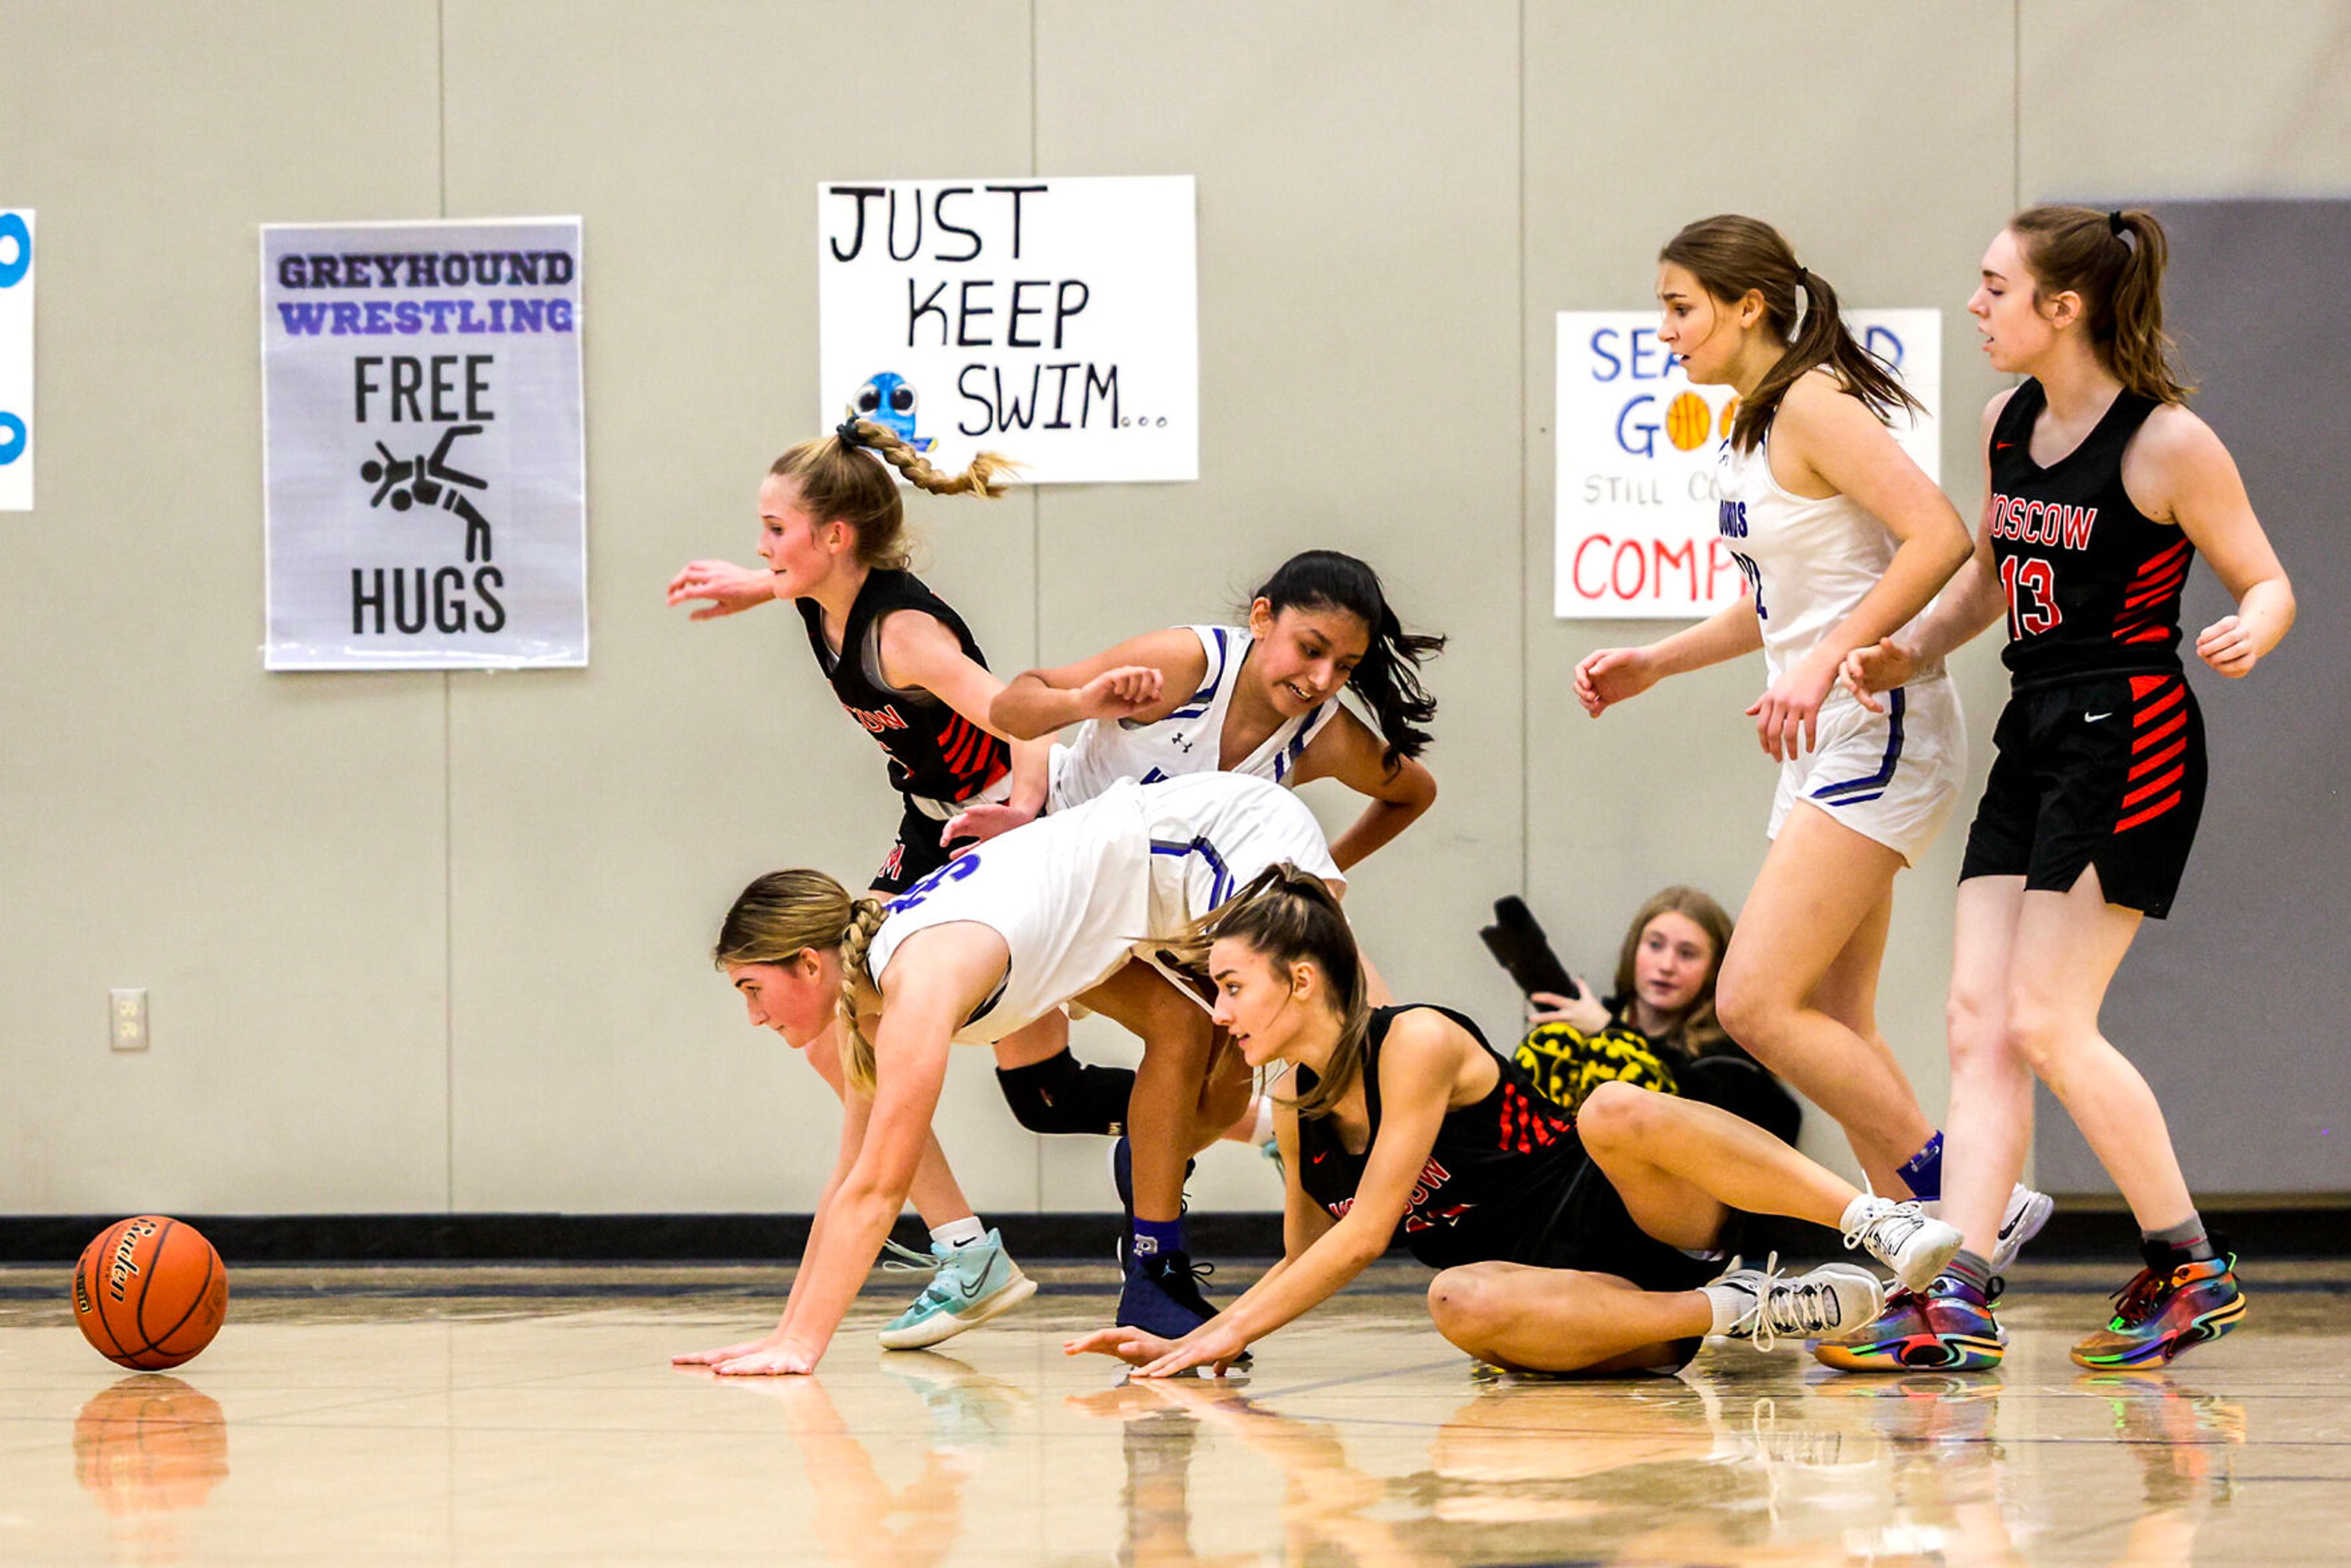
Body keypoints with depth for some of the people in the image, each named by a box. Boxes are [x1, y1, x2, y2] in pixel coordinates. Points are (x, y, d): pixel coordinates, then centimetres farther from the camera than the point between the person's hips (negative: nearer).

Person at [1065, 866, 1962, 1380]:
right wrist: (1188, 1345, 7)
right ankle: (1737, 1317, -27)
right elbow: (1304, 1264, 22)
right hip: (1579, 1300, 5)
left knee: (1613, 1114, -39)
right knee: (1460, 1303, -33)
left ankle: (1877, 1220, -32)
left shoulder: (1417, 1043, -14)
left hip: (1636, 1224, -5)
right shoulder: (1300, 1113, 10)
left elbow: (1364, 1236, -18)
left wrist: (1231, 1334, -14)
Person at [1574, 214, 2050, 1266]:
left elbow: (1940, 538, -24)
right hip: (1827, 746, 10)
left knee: (1757, 1002, -15)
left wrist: (1824, 663, -28)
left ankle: (1966, 1201, -11)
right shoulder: (1751, 428, 15)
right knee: (1835, 1027, 8)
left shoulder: (1813, 405, -13)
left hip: (1877, 734, -10)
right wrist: (1653, 664, 19)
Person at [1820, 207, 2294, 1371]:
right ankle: (1959, 1303, -6)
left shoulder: (2166, 443, -12)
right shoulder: (2008, 422, 9)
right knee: (1978, 1020, -2)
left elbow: (2268, 582, -6)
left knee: (2046, 1022, -11)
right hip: (2033, 740, 8)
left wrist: (2248, 634, -27)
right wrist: (1908, 653, 9)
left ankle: (2192, 1270, 3)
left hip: (2130, 741, -8)